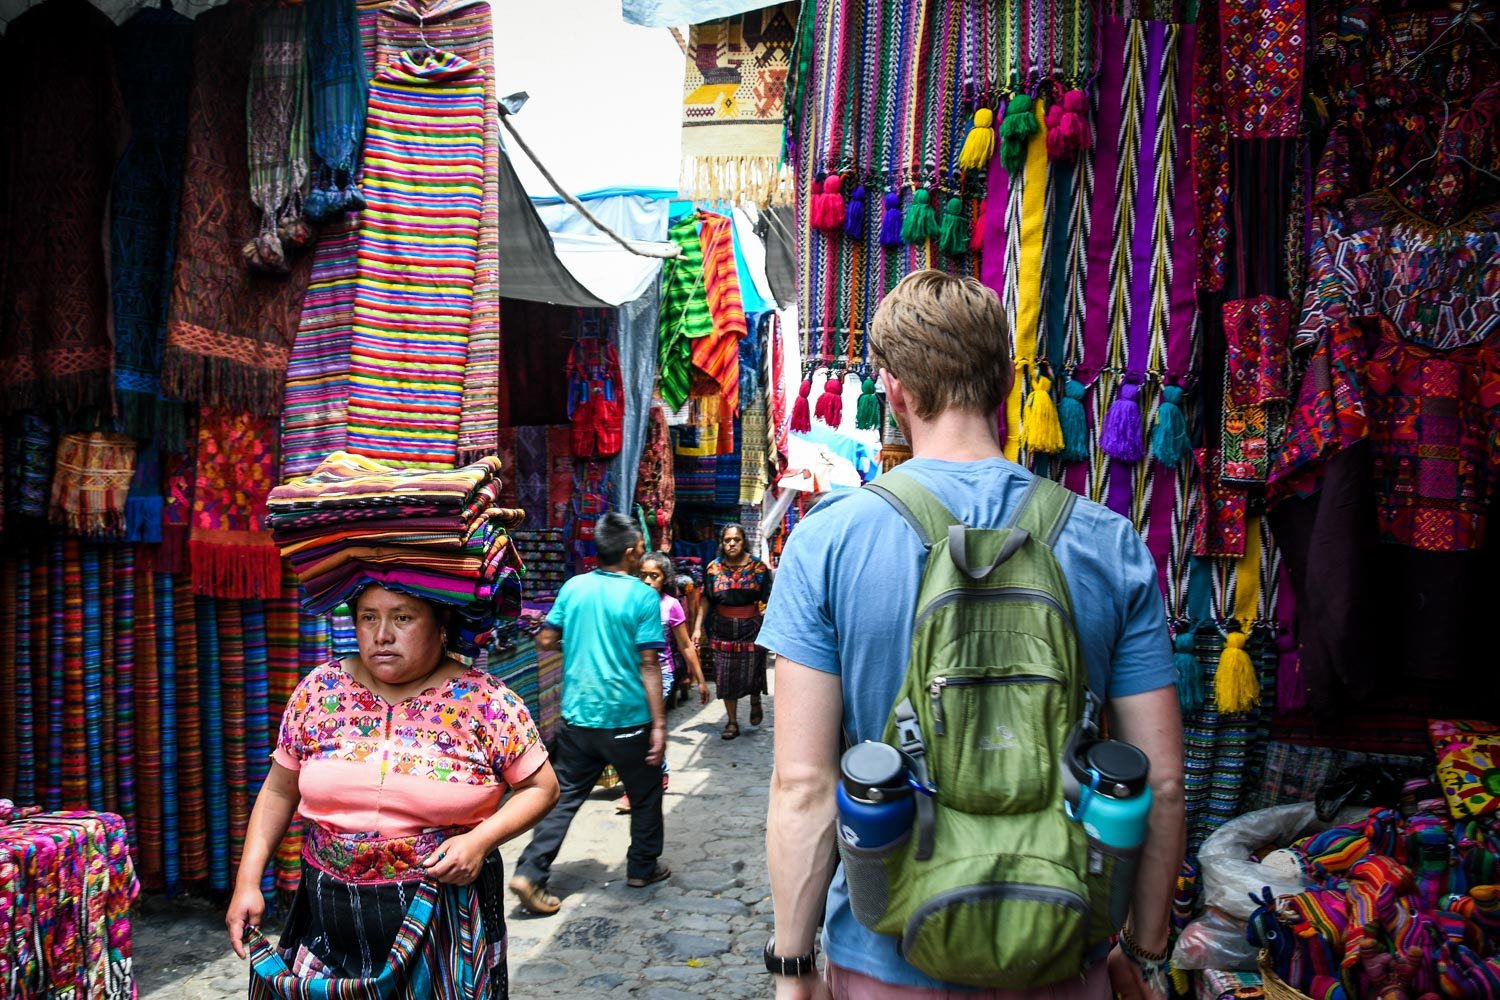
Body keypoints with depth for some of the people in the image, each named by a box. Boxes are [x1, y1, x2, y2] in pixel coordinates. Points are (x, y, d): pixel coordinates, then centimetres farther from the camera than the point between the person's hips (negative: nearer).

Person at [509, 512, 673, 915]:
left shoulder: (574, 587, 1)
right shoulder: (643, 596, -12)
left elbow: (545, 640, 6)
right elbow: (648, 664, -14)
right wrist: (659, 724, -11)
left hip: (577, 715, 4)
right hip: (627, 719, -4)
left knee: (564, 796, 12)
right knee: (645, 794, 18)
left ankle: (531, 873, 3)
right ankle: (643, 867, 30)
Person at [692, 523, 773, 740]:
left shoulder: (758, 567, -3)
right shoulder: (714, 568, 0)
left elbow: (767, 600, -2)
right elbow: (706, 600, 3)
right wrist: (698, 627, -1)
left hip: (751, 627, -1)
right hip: (723, 628, 2)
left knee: (752, 673, 4)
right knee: (726, 677, 5)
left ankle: (755, 702, 37)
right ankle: (732, 722, 17)